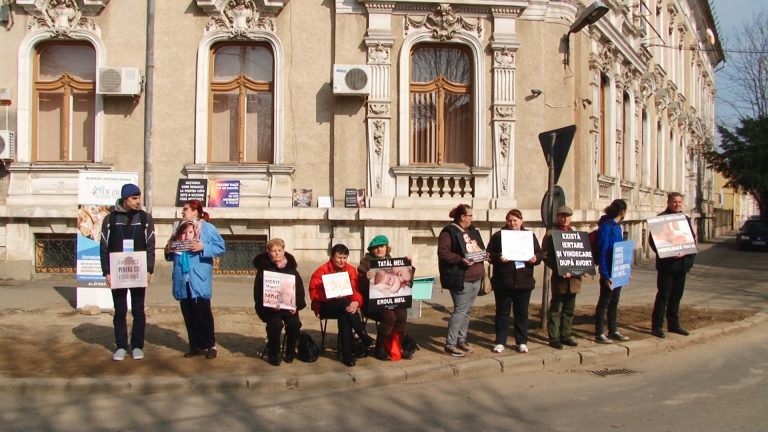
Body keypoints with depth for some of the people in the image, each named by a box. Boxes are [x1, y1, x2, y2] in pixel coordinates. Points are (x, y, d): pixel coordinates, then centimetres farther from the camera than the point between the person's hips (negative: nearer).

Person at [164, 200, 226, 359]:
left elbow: (221, 247, -10)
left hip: (199, 280, -6)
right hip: (183, 279, 6)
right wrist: (168, 251, 0)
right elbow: (173, 255, 22)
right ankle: (195, 345, 17)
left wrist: (203, 247, -20)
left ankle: (210, 345, 9)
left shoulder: (207, 228, -4)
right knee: (188, 313, 8)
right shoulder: (181, 228, 16)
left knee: (202, 312, -2)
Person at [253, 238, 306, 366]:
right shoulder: (263, 270, -3)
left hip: (289, 306, 3)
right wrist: (270, 306, -23)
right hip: (269, 307, -2)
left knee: (295, 323, -24)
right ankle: (273, 354, -6)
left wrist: (296, 306, -12)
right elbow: (258, 294, -6)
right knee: (276, 323, -30)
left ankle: (290, 352, 2)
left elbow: (300, 291, 6)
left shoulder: (291, 269, 6)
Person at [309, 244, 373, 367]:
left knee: (344, 316, -34)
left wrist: (356, 302, -24)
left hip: (345, 306, 3)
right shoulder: (321, 271, -6)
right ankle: (364, 337, -26)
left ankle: (347, 354, -27)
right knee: (345, 303, -34)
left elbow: (356, 290, -1)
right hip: (326, 306, -3)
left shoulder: (351, 270, 4)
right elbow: (314, 293, -10)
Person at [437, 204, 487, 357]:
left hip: (475, 278, 9)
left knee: (467, 310, 13)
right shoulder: (449, 232, -11)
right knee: (460, 310, -9)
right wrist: (461, 260, -28)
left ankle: (461, 341, 23)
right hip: (461, 279, -9)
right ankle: (450, 345, -3)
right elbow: (443, 252, -19)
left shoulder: (472, 230, 16)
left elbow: (480, 248, 27)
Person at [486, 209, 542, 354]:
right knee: (502, 312, 5)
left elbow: (539, 253, 9)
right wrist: (498, 258, -22)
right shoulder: (498, 235, 1)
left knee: (522, 312, 10)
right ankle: (500, 342, 13)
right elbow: (490, 254, -2)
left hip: (523, 282, 2)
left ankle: (522, 342, 20)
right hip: (503, 282, -2)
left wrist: (535, 259, -13)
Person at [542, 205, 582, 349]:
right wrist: (559, 269, -21)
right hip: (559, 278, -6)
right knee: (556, 310, -1)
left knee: (569, 310, 12)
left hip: (573, 278, 6)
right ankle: (554, 338, 5)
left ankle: (565, 335, 22)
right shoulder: (551, 234, -3)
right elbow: (546, 256, -10)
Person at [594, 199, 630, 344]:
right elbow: (602, 252, -20)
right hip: (609, 273, -8)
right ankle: (599, 334, 7)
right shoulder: (606, 226, -16)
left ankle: (613, 331, 24)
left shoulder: (617, 226, 11)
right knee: (604, 302, 0)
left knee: (614, 302, 15)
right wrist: (605, 275, -23)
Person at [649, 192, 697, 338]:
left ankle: (674, 324, 22)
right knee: (663, 295, -3)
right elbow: (653, 240, -12)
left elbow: (692, 238, 14)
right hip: (667, 264, -6)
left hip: (681, 264, 6)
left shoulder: (685, 219, 14)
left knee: (676, 296, 13)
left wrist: (689, 255, -5)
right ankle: (656, 326, 2)